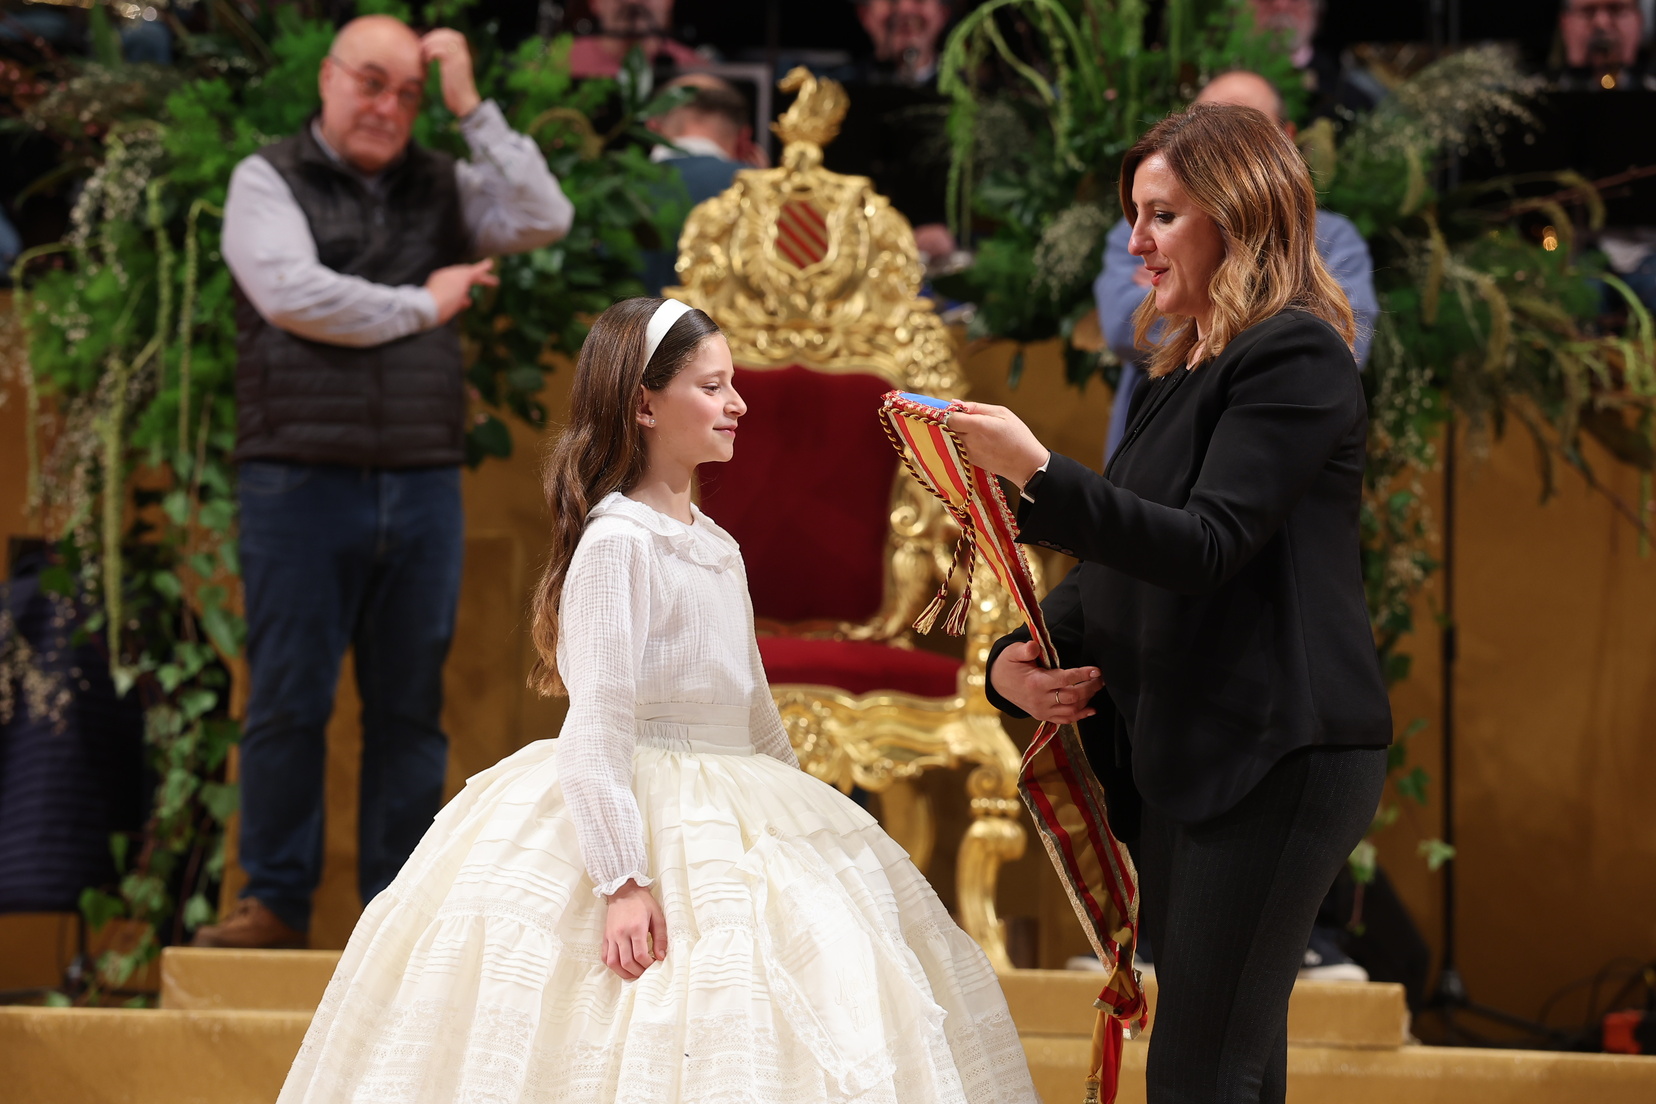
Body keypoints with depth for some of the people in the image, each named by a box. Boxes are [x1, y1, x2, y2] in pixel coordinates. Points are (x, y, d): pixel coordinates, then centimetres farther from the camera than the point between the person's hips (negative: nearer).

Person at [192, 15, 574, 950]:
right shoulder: (269, 181, 4)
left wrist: (472, 105, -3)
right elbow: (291, 294, -12)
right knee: (289, 699, -2)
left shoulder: (443, 187, 14)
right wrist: (422, 306, -3)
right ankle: (278, 900, 4)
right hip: (301, 480, -3)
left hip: (423, 483, 3)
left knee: (410, 705, 5)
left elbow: (547, 219, -2)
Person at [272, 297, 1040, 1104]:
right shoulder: (618, 540, -14)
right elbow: (599, 722, -19)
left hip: (738, 828, 9)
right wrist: (623, 881, -24)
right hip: (638, 821, -8)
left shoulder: (714, 545, 12)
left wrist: (798, 815, 21)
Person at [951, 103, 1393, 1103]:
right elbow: (1119, 563, 20)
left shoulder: (1295, 357, -10)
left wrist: (1039, 476, -29)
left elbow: (1203, 547, -21)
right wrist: (1020, 657, 2)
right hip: (1182, 761, 10)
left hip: (1275, 759, -10)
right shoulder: (1182, 377, 19)